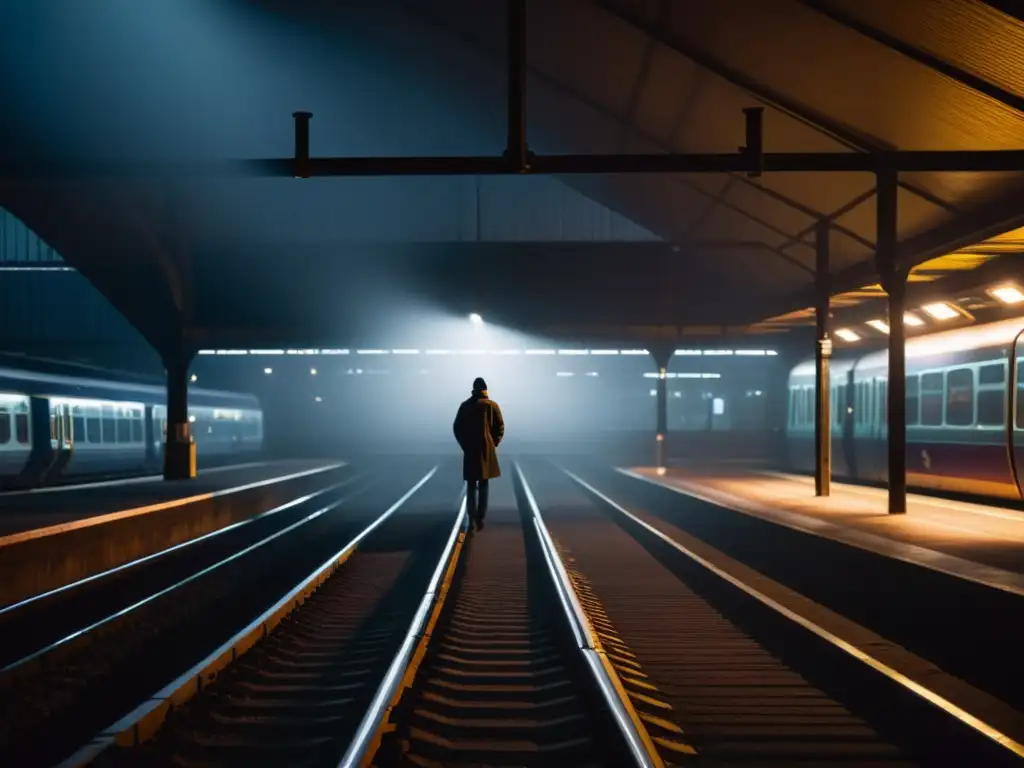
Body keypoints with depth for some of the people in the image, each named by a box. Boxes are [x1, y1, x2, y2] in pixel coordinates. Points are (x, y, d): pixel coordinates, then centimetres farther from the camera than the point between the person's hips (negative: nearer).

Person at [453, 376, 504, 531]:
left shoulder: (465, 406, 1)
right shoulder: (492, 405, -4)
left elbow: (456, 428, 1)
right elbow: (500, 427, -5)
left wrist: (464, 444, 9)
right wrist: (493, 444, 7)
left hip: (469, 450, 1)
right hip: (486, 450, -1)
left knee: (471, 486, 7)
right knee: (483, 485, 7)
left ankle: (472, 519, -1)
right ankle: (479, 519, 2)